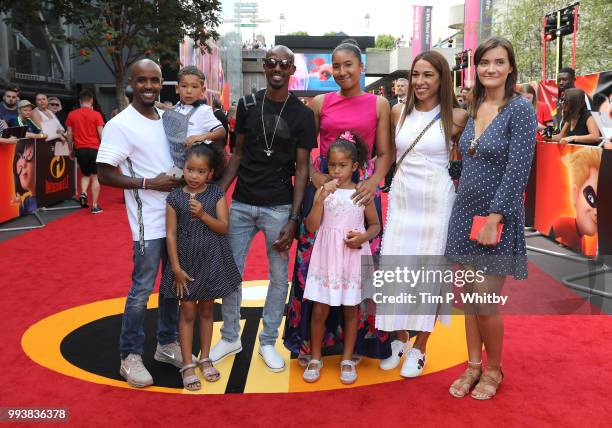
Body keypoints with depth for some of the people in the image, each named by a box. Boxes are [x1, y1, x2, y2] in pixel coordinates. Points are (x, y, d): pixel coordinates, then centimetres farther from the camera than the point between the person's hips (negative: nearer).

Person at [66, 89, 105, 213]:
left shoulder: (72, 114, 4)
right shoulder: (96, 115, -4)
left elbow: (69, 134, 7)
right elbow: (101, 134, -5)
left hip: (80, 149, 3)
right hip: (94, 148, -3)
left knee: (85, 174, 23)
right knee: (95, 177, 5)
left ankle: (83, 193, -3)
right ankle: (95, 206, 3)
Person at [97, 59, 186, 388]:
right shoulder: (120, 125, -11)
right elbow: (105, 175, -13)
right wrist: (149, 183, -19)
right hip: (149, 223, -7)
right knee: (142, 290, 0)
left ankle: (167, 343, 32)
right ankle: (130, 356, 16)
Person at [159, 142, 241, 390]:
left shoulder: (216, 195, -4)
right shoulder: (174, 198, -6)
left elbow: (224, 227, -8)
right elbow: (171, 234, -6)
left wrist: (203, 215, -24)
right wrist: (176, 268, -10)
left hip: (211, 260, 1)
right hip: (186, 260, -1)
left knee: (206, 310, 13)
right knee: (187, 312, 5)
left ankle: (205, 358, 28)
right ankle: (187, 365, 14)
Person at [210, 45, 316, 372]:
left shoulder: (302, 114, -2)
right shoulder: (247, 105, 5)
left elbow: (302, 168, -4)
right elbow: (238, 154, 10)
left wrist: (294, 218, -11)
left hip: (278, 207, -2)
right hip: (241, 204, 2)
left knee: (279, 276, 6)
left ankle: (268, 341, 23)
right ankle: (230, 337, 25)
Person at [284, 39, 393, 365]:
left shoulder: (378, 104, 5)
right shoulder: (320, 103, 8)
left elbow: (385, 153, 2)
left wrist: (374, 181, -16)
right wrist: (314, 177, -10)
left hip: (361, 188, -1)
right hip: (322, 184, 1)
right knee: (314, 261, 4)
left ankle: (356, 339, 20)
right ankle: (309, 339, 19)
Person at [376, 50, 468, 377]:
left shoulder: (456, 117, -5)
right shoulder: (399, 113, 5)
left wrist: (459, 184, -2)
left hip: (437, 202, -3)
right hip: (401, 199, 3)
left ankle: (419, 349, 19)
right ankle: (399, 340, 25)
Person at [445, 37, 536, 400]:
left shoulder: (520, 109, -11)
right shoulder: (474, 108, 9)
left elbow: (518, 170, -17)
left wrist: (493, 217, -20)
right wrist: (470, 214, 10)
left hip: (497, 216, -6)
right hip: (465, 211, 6)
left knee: (486, 302, -2)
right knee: (470, 296, 12)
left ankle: (493, 370, 22)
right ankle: (473, 365, 27)